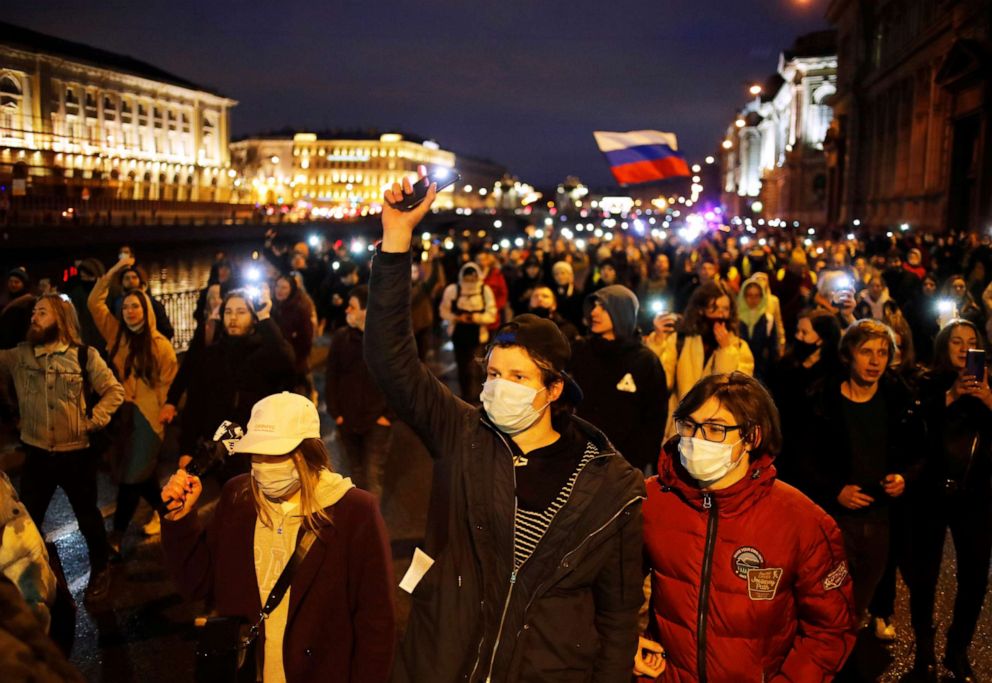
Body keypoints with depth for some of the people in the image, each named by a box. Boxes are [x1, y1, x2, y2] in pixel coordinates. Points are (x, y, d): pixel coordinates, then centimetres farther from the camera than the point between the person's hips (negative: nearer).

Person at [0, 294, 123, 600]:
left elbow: (115, 391, -5)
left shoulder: (84, 355, -6)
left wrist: (93, 421, -12)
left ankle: (100, 569, 32)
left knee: (87, 515, 12)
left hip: (77, 453, -2)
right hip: (36, 454, 3)